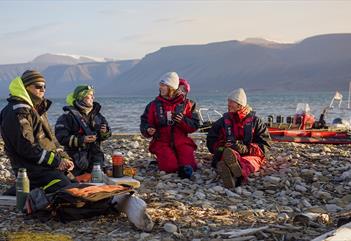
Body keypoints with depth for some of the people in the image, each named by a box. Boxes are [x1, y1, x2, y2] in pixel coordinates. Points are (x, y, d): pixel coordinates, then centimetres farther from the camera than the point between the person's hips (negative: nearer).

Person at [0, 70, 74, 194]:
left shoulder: (37, 109, 22)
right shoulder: (17, 113, -11)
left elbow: (50, 137, 22)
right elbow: (27, 147, -19)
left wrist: (64, 158, 5)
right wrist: (56, 161, -16)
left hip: (49, 165, 10)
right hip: (33, 169, -10)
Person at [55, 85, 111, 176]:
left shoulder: (96, 114, 9)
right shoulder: (68, 116, -10)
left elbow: (107, 134, 17)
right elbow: (61, 137, -16)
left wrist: (104, 132, -8)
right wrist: (81, 140, -23)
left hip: (96, 158, 6)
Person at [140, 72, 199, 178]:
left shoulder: (185, 104, 5)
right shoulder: (153, 105, 7)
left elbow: (194, 125, 3)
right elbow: (145, 124, 8)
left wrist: (183, 121, -16)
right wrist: (148, 131, -14)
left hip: (182, 142, 0)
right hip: (162, 142, 0)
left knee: (189, 166, -24)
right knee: (170, 167, -25)